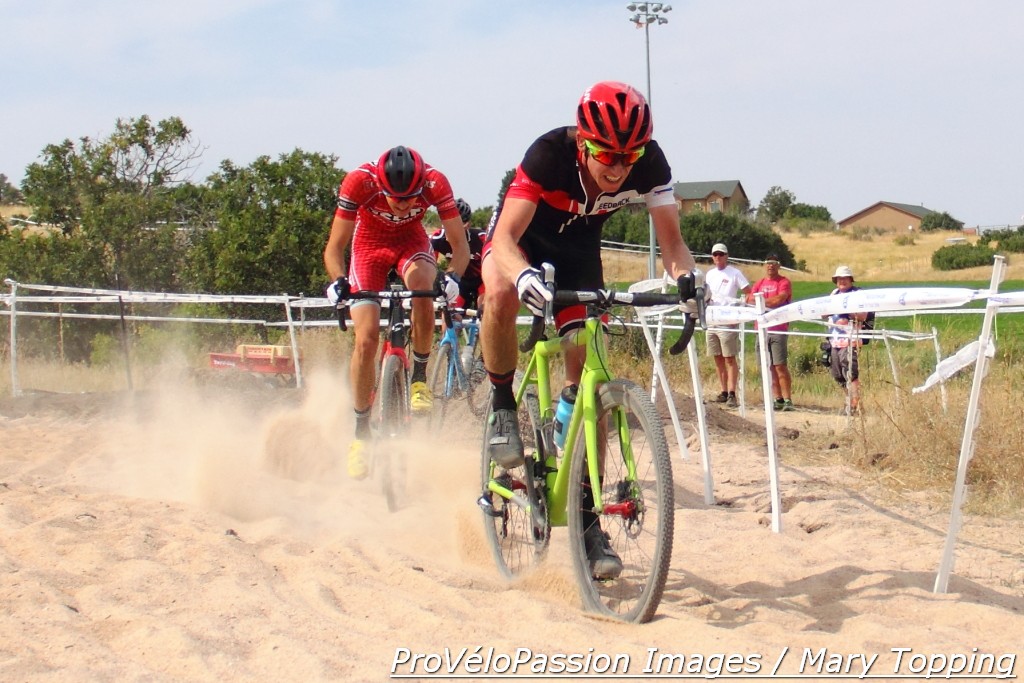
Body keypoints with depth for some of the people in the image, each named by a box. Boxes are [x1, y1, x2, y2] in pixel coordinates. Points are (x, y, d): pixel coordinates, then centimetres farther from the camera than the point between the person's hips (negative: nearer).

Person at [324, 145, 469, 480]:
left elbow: (460, 245, -25)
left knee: (422, 282, -36)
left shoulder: (435, 183, -30)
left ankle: (420, 376, -15)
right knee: (366, 339, -15)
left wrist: (452, 276, -45)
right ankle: (361, 431, 2)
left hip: (411, 242, 0)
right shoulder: (359, 182, -32)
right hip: (369, 245, 0)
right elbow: (334, 247, -25)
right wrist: (338, 281, -45)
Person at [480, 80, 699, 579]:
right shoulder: (550, 153, -36)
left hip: (578, 249, 2)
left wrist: (685, 276, -48)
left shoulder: (649, 163, -28)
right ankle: (502, 407, -13)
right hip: (522, 238, -2)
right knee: (502, 293, -39)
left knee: (586, 378, -7)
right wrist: (524, 276, -61)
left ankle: (586, 519, -2)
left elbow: (671, 239, -25)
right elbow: (505, 239, -40)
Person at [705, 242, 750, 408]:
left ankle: (732, 394, -9)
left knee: (730, 358, -7)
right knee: (718, 358, 9)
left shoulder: (734, 273, -2)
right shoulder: (709, 274, 16)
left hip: (728, 321, -6)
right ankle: (724, 392, 15)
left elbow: (749, 293, -4)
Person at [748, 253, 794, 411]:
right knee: (769, 367, 4)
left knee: (780, 366, -10)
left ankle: (788, 400, -9)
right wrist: (770, 302, -8)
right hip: (762, 330, 5)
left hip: (779, 330, -5)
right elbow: (750, 299, 7)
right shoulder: (759, 283, 18)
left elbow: (780, 299, -13)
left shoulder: (784, 282, 2)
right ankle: (778, 399, 8)